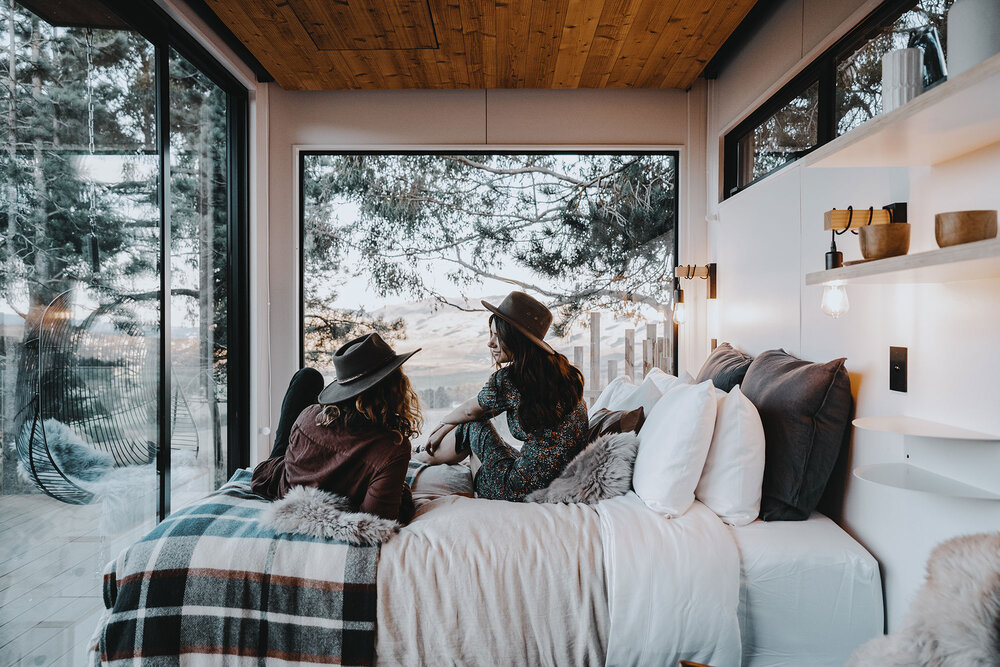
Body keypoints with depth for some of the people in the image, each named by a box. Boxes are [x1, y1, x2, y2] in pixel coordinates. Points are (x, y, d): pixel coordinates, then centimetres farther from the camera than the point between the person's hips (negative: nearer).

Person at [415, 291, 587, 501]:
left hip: (526, 490, -7)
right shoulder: (562, 368, 4)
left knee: (473, 425, 12)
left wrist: (444, 422, 25)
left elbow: (469, 411, 2)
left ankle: (421, 457, 38)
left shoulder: (507, 380, -19)